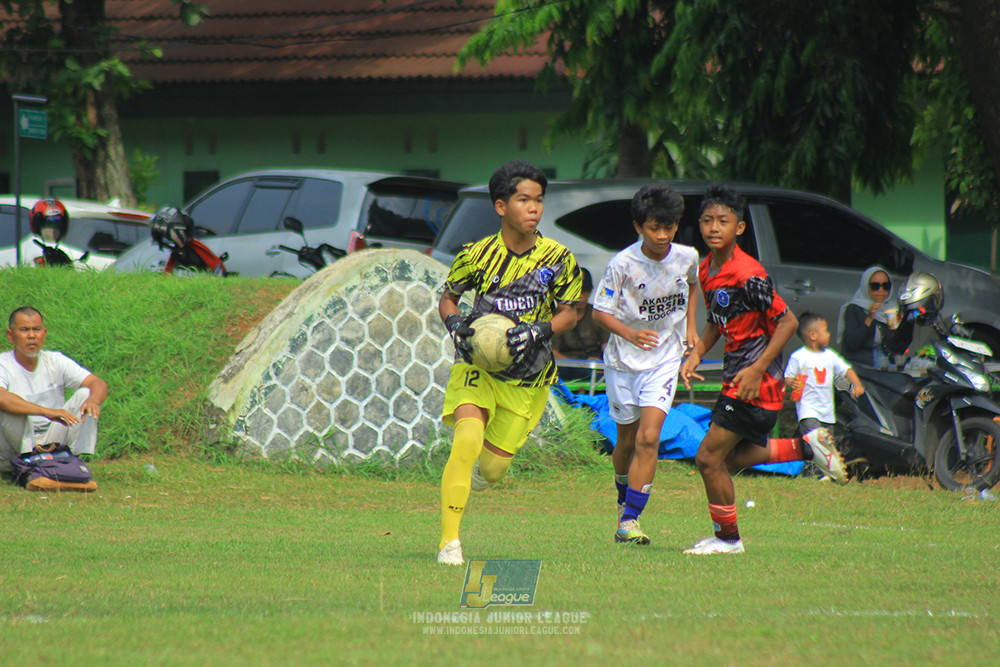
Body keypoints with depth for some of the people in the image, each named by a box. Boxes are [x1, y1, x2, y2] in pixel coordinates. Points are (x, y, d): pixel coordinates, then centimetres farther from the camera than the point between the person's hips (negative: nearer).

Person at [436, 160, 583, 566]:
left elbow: (568, 313, 0)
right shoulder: (477, 254, -9)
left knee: (493, 466, 5)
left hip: (527, 378, 2)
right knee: (467, 440, -25)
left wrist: (538, 330, -19)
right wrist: (457, 326, -15)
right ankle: (449, 541, -19)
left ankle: (482, 472, 47)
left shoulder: (558, 258, -9)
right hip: (477, 365, -2)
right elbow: (447, 299, 6)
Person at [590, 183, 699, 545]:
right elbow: (600, 311, -14)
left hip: (664, 358, 1)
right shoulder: (623, 264, -17)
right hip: (623, 361, -1)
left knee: (649, 437, -15)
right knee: (627, 439, 12)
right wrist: (630, 334, -31)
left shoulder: (687, 257, -6)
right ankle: (625, 496, 42)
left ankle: (629, 520, -16)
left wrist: (690, 325, 8)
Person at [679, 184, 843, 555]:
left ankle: (728, 538, 10)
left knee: (709, 457, -5)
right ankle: (803, 450, 32)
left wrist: (758, 369, -22)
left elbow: (788, 322, -19)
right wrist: (696, 355, 6)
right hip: (734, 377, 9)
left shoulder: (748, 276, -21)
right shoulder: (706, 271, 6)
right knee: (733, 458, 19)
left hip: (756, 382, -9)